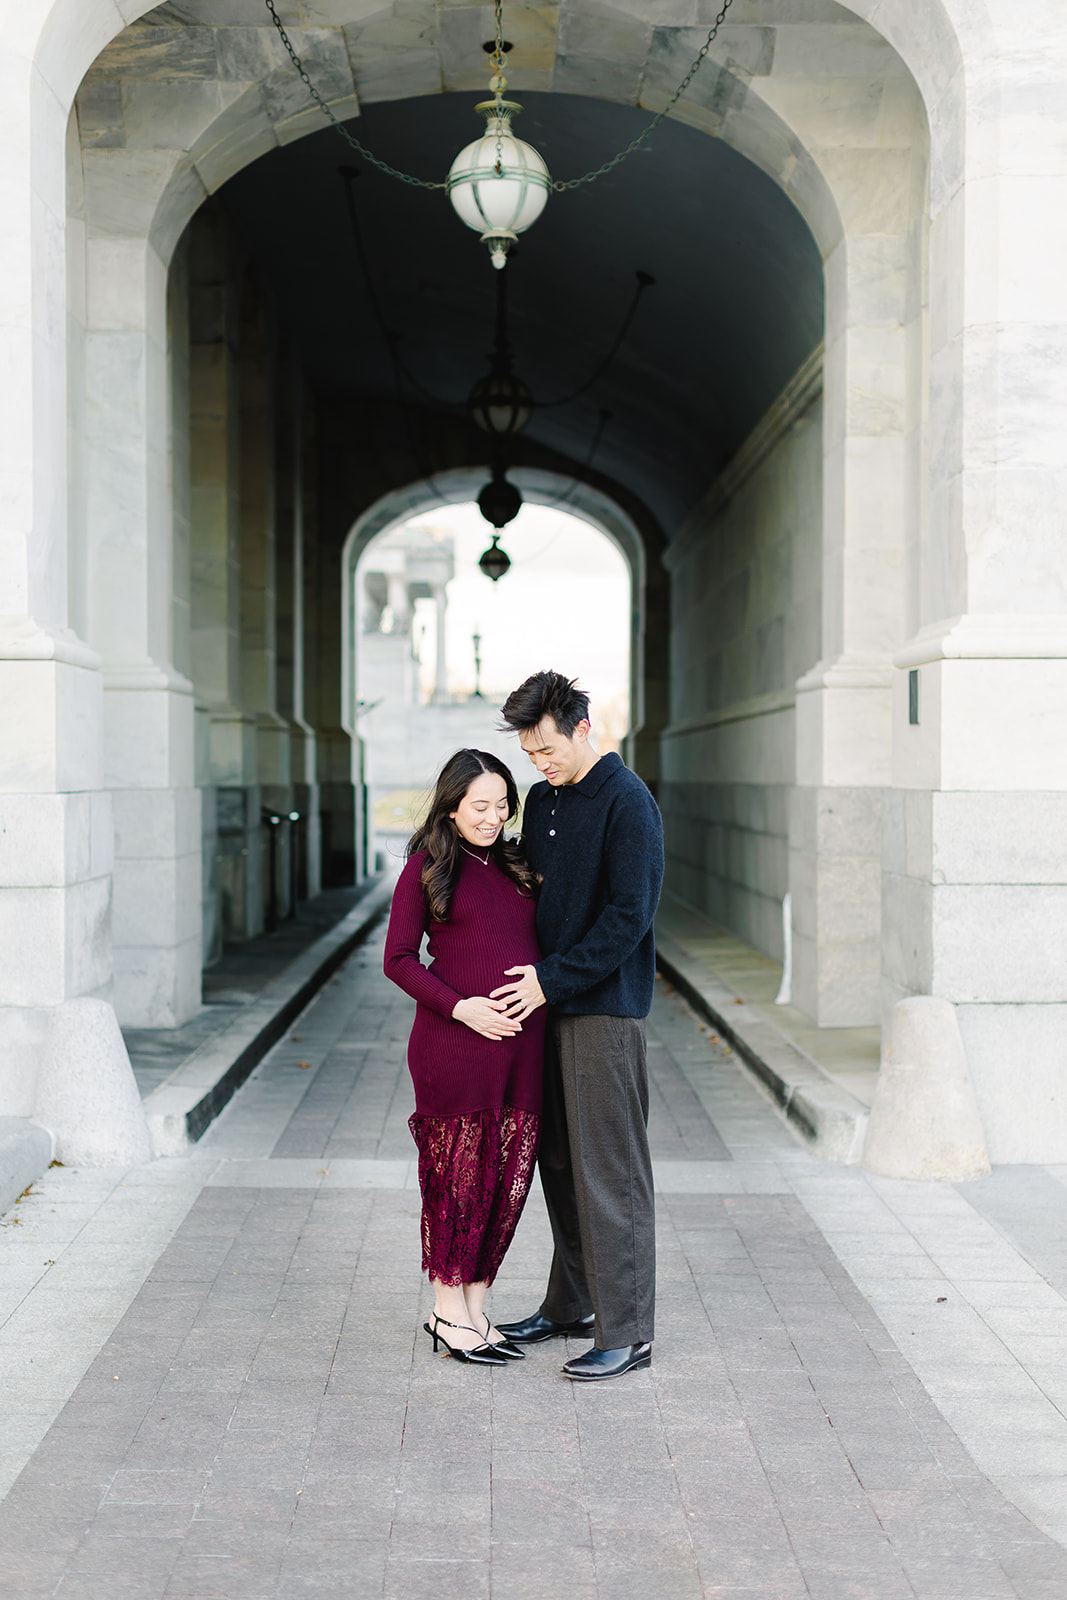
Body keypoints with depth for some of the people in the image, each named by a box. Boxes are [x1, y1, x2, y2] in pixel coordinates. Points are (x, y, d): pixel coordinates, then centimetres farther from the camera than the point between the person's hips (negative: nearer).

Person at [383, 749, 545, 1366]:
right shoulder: (427, 867, 0)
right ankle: (450, 1314, 14)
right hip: (456, 1043, -5)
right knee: (458, 1177, 1)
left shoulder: (515, 864, 15)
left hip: (522, 1042, 6)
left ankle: (476, 1309, 20)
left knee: (507, 1178, 8)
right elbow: (399, 958, -4)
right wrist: (459, 1006, -14)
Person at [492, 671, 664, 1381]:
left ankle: (628, 1331, 1)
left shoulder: (628, 804, -13)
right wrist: (528, 974, 10)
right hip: (549, 1004, 8)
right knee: (560, 1163, 15)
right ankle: (570, 1304, 27)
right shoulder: (542, 800, 13)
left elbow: (628, 916, -18)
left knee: (610, 1170, -5)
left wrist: (552, 978, -16)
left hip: (606, 1009, -8)